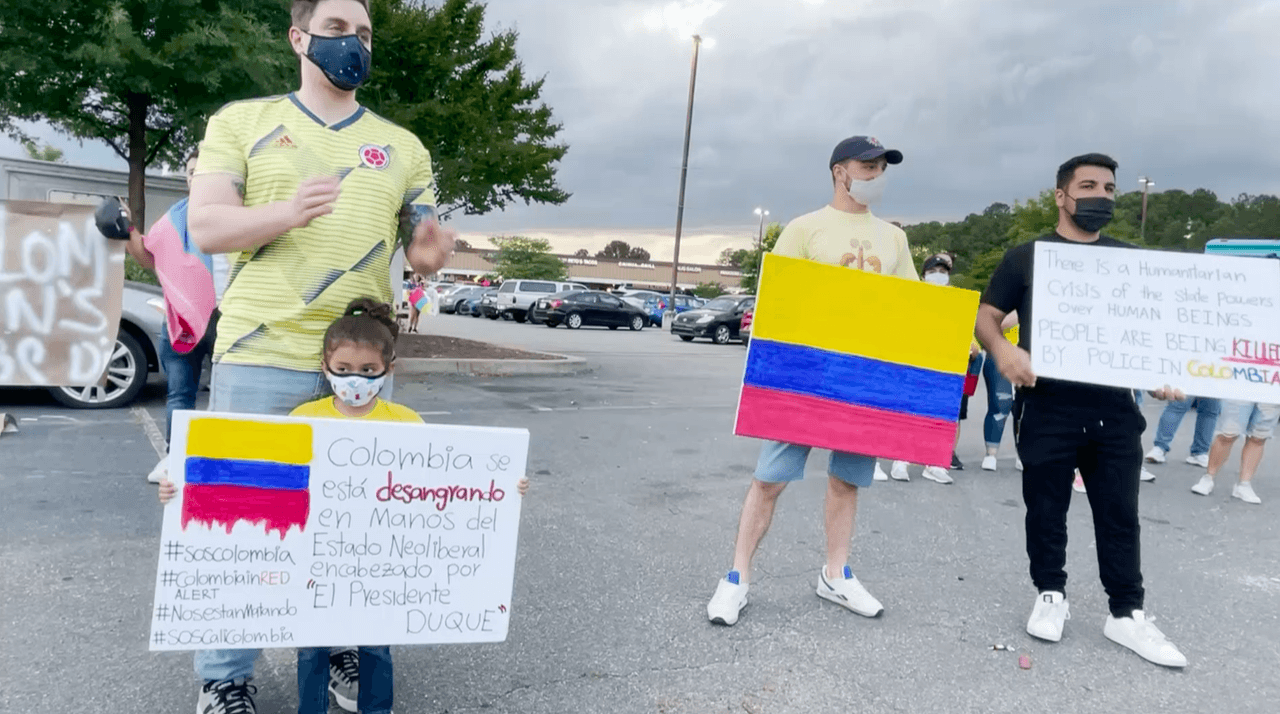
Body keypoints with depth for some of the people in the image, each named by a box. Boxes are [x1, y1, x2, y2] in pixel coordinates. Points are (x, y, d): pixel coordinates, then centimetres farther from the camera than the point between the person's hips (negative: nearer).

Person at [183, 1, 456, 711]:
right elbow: (206, 226, -2)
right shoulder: (242, 121, 9)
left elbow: (421, 248, 14)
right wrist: (286, 212, -22)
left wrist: (429, 252, -12)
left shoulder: (402, 146, 15)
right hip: (259, 356, -2)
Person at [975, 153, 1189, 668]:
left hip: (1115, 408, 3)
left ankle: (1127, 614, 18)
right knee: (1046, 508, 7)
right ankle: (1051, 596, 25)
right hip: (1046, 409, -2)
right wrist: (1002, 349, -21)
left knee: (1119, 513, 7)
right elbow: (986, 316, 1)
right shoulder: (1027, 257, 5)